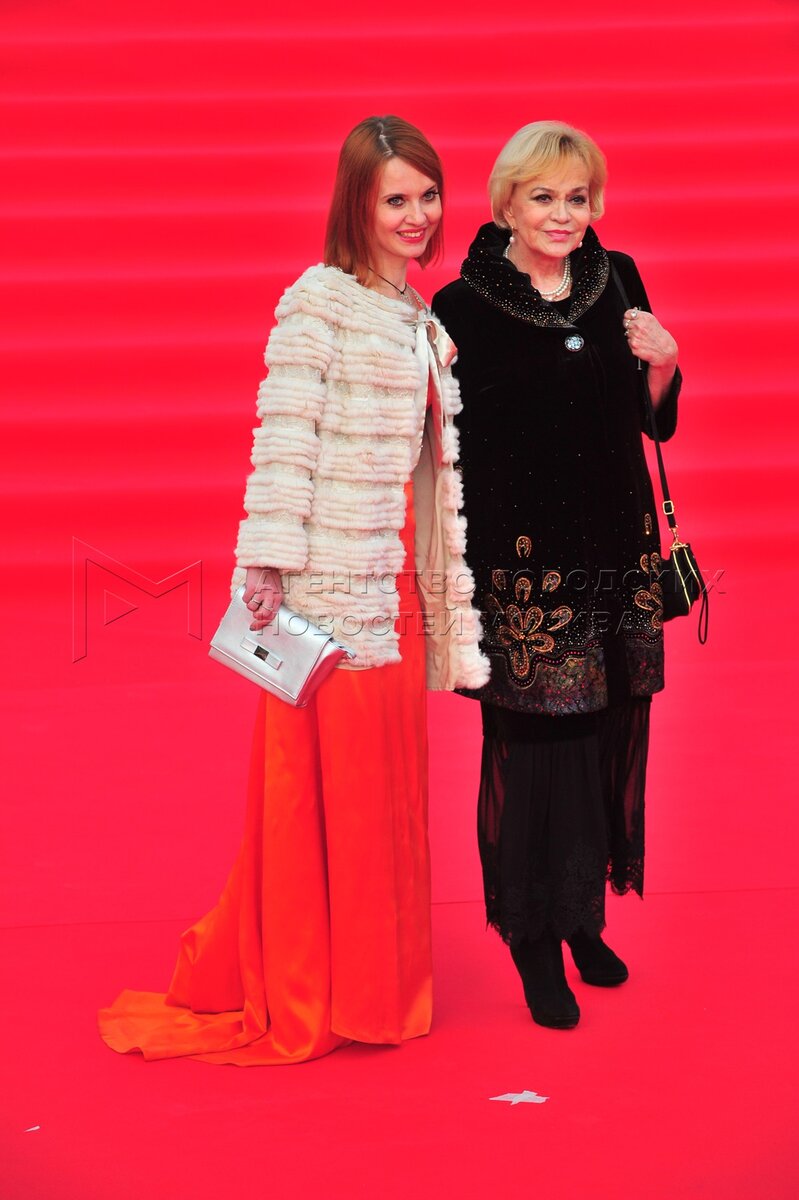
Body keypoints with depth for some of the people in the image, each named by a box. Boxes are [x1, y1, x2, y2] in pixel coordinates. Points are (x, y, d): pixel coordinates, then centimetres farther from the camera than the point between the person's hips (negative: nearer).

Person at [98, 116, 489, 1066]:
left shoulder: (420, 320, 17)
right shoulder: (318, 301, -8)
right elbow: (284, 436, -14)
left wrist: (442, 590, 17)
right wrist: (269, 564, -20)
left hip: (397, 586, 8)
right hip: (328, 585, -8)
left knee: (385, 790, 12)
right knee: (320, 791, 0)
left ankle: (371, 982, 25)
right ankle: (302, 1004, 13)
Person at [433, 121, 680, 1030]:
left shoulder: (618, 282, 6)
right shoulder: (464, 306, -8)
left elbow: (654, 420, 12)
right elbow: (454, 451, -8)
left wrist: (662, 362, -8)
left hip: (617, 547, 5)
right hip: (522, 561, -5)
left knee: (607, 733, 11)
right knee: (534, 741, 0)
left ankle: (583, 913, 29)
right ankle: (535, 938, 15)